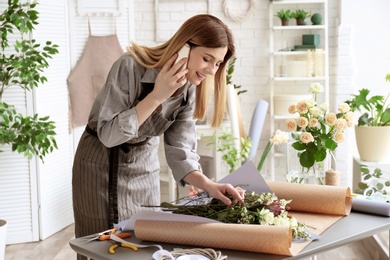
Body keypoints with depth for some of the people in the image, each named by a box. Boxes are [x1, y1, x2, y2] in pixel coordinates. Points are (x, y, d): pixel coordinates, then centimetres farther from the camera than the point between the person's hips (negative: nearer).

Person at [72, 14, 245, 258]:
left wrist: (209, 185, -29)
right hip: (102, 164, -4)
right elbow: (108, 134, -27)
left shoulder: (190, 90, -9)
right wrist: (157, 96, -32)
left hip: (145, 166, 5)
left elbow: (180, 151, -13)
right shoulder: (132, 66, -25)